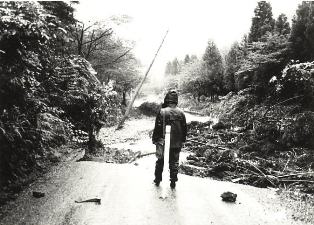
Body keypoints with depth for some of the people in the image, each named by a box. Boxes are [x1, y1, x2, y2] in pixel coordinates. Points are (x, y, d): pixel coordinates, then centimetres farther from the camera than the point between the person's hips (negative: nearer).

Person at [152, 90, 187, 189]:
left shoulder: (162, 112, -15)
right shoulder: (181, 113, -4)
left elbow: (157, 128, -11)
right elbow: (184, 129, 5)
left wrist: (155, 140, 0)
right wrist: (183, 140, 17)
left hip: (163, 142, -2)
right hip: (177, 143, 2)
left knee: (160, 161, 15)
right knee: (174, 162, 14)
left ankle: (157, 180, 25)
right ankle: (173, 182, 20)